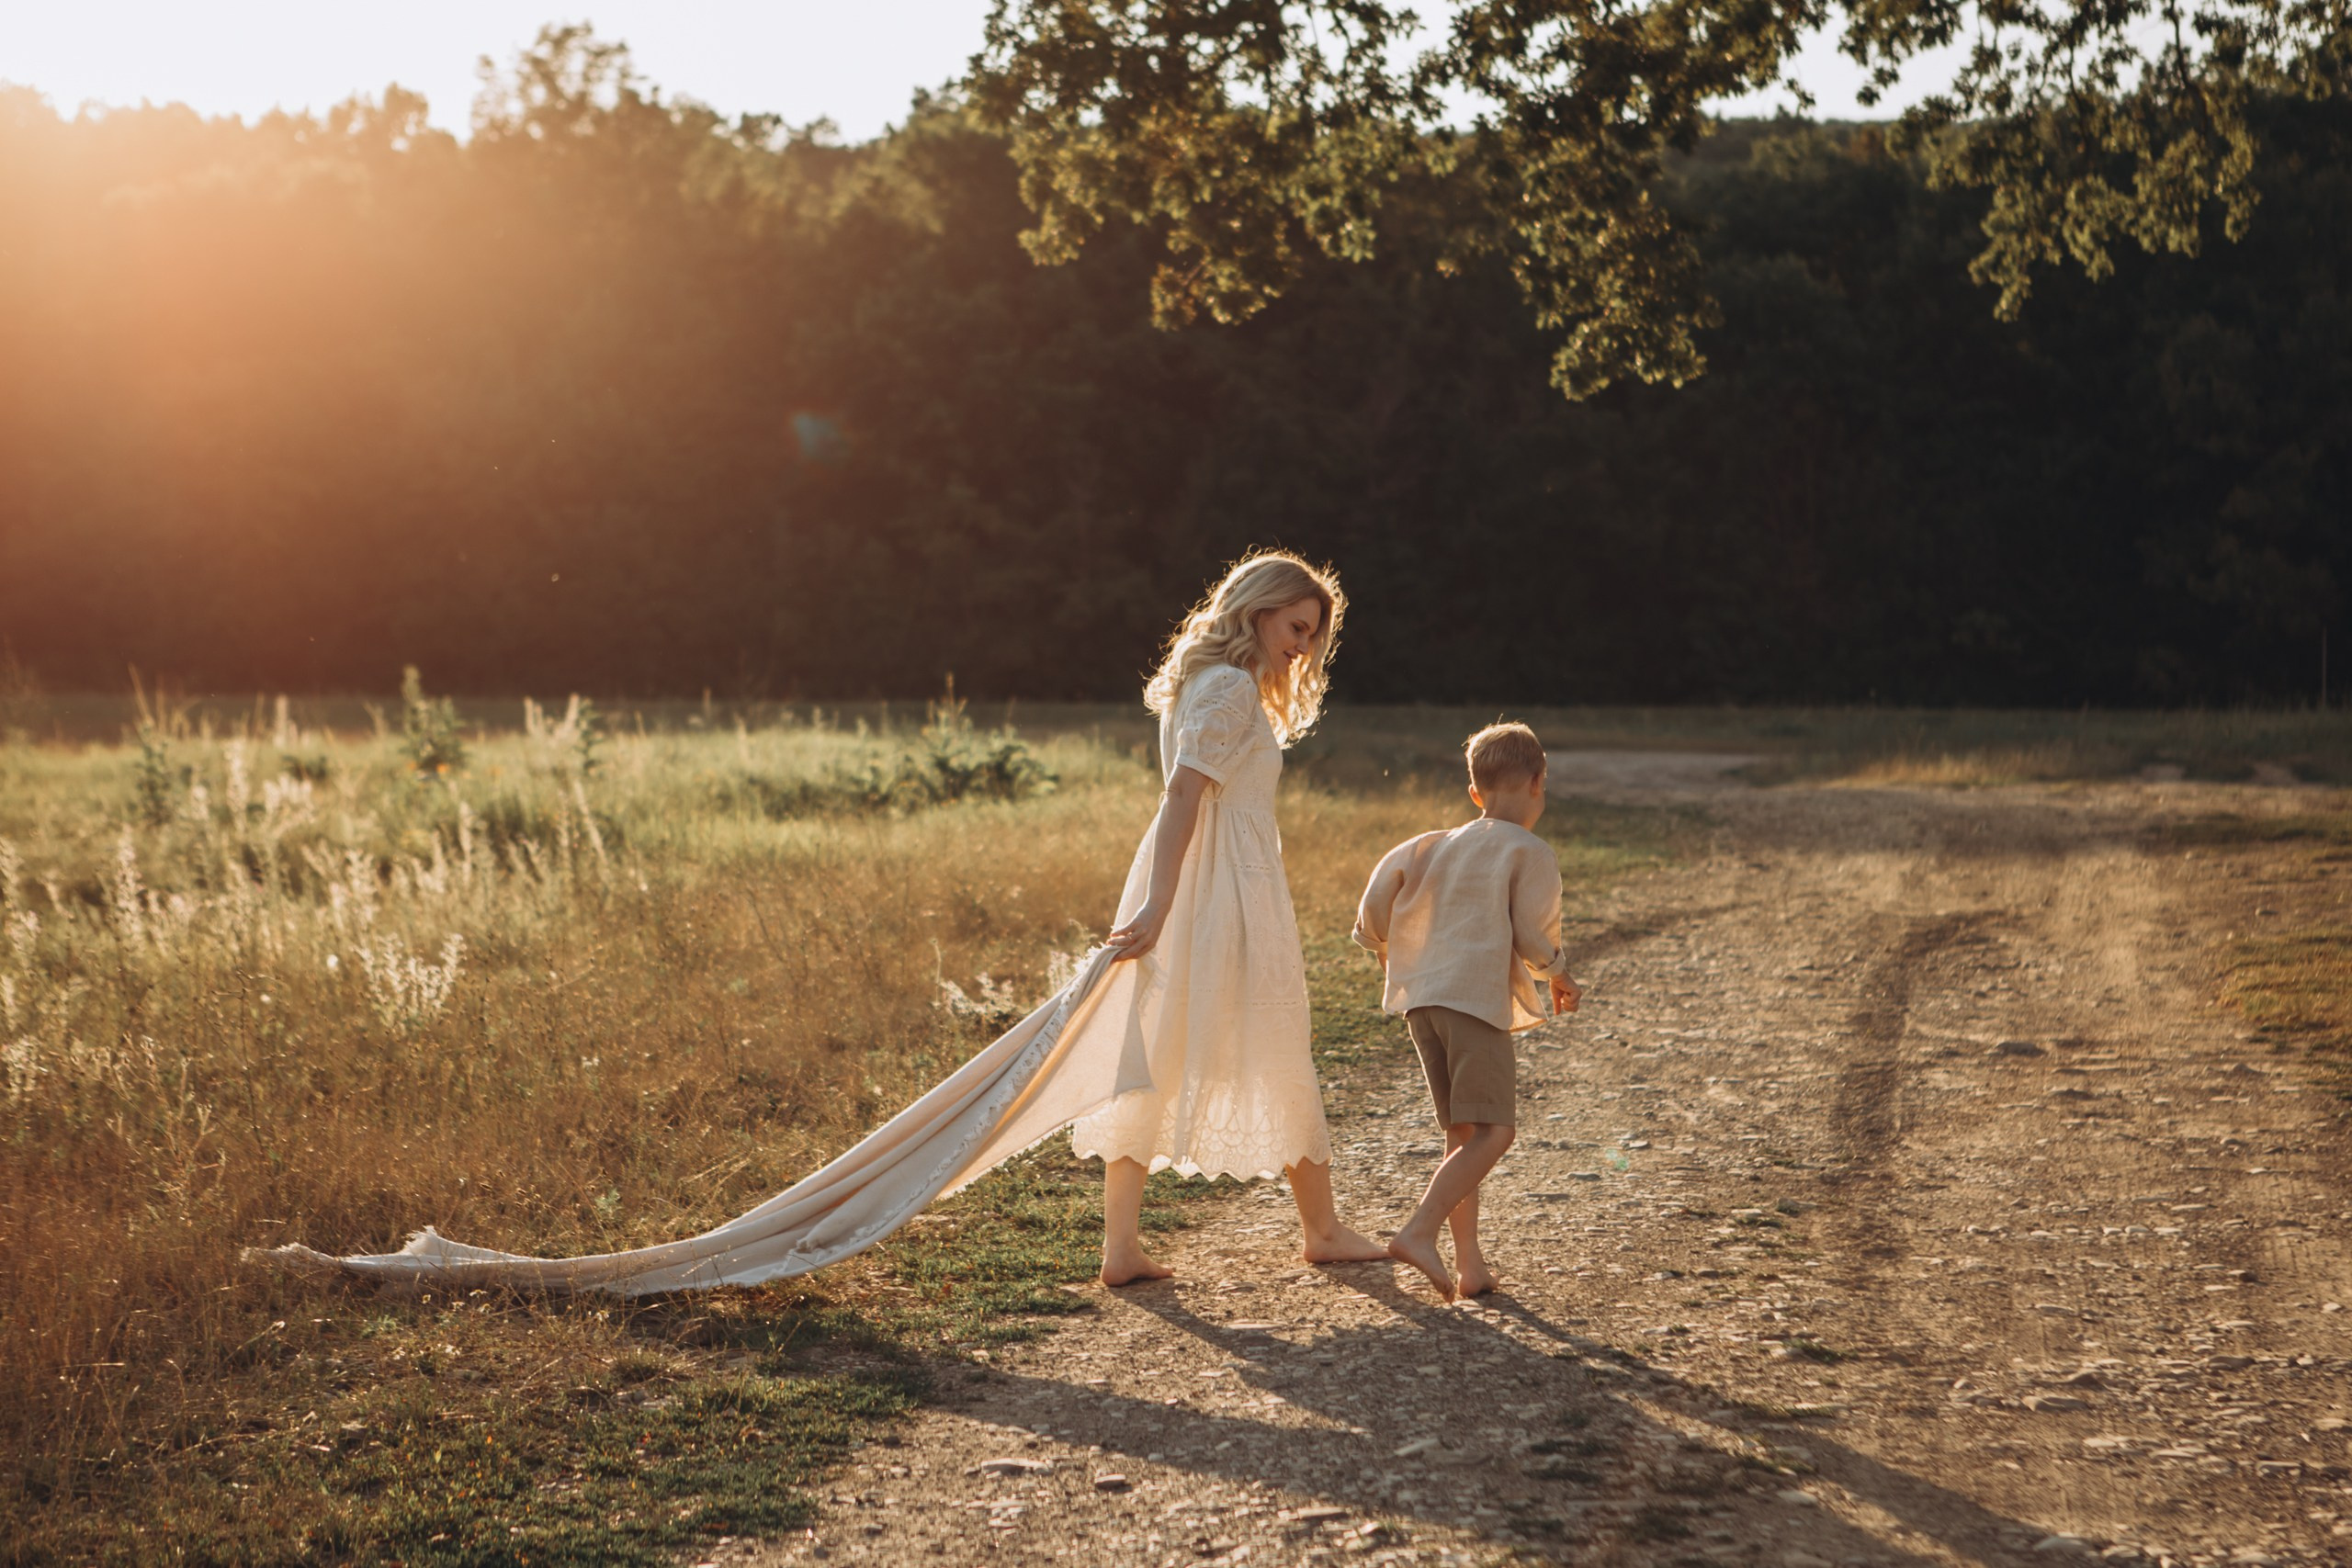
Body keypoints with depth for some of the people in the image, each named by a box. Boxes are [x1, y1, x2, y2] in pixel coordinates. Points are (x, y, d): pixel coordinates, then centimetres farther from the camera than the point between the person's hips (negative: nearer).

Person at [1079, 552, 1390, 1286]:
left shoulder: (1198, 681, 15)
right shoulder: (1233, 688, -14)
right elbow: (1184, 794, -23)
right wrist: (1157, 910, -29)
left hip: (1177, 890, 9)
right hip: (1232, 893, -9)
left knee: (1151, 1060, 5)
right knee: (1279, 1061, 6)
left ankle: (1120, 1243, 2)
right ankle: (1322, 1229, 22)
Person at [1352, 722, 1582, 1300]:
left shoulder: (1436, 844, 20)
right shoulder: (1530, 853, 2)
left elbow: (1377, 897, 12)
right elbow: (1533, 936, -5)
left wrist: (1388, 950, 28)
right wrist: (1561, 978, 13)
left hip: (1420, 997, 7)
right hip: (1477, 997, -7)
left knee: (1462, 1133, 11)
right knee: (1492, 1132, -9)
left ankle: (1470, 1264, 8)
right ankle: (1418, 1232, -24)